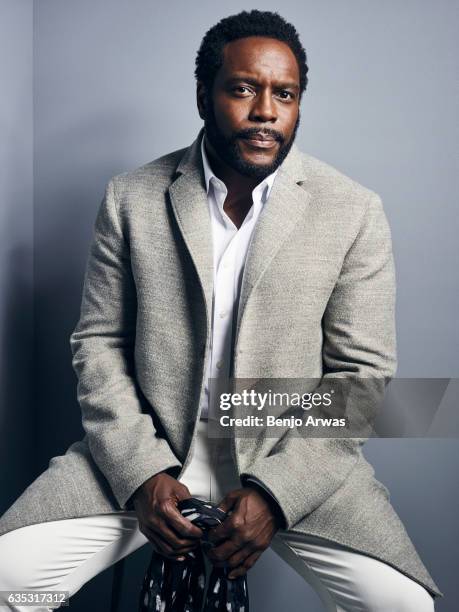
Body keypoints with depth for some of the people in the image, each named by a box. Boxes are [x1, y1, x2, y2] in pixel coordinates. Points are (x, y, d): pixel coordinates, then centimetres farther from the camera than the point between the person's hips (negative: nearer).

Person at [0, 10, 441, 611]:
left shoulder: (354, 212, -3)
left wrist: (273, 493, -13)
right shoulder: (132, 199, 1)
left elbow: (360, 372, -4)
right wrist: (143, 472, -10)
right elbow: (99, 343, 3)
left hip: (293, 458, 0)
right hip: (149, 451, 1)